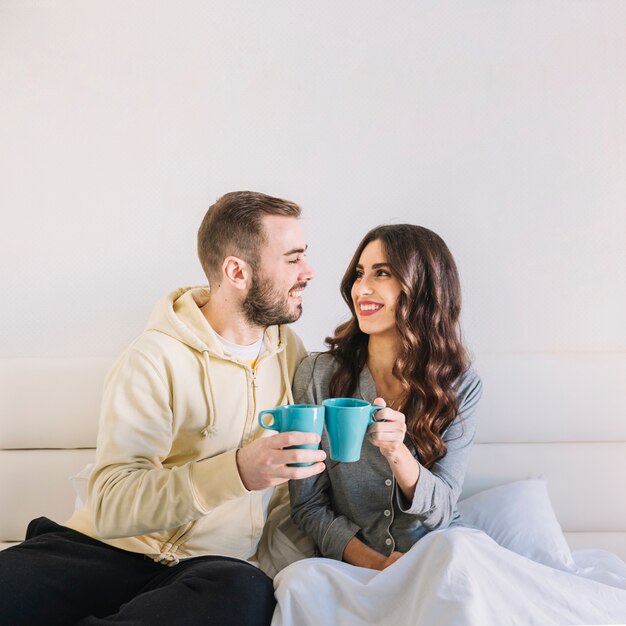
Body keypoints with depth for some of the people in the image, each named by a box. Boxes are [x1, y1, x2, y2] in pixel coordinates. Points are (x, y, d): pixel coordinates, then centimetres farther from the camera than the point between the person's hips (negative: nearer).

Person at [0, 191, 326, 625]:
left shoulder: (290, 350, 9)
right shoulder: (157, 358, -8)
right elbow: (110, 506, -18)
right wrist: (238, 471, -32)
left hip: (214, 562, 5)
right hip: (110, 549, -4)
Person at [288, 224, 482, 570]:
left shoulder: (460, 385, -2)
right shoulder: (317, 374, -6)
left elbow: (440, 513, -5)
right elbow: (309, 506, -2)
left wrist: (397, 453, -24)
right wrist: (376, 564, -17)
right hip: (349, 564, 0)